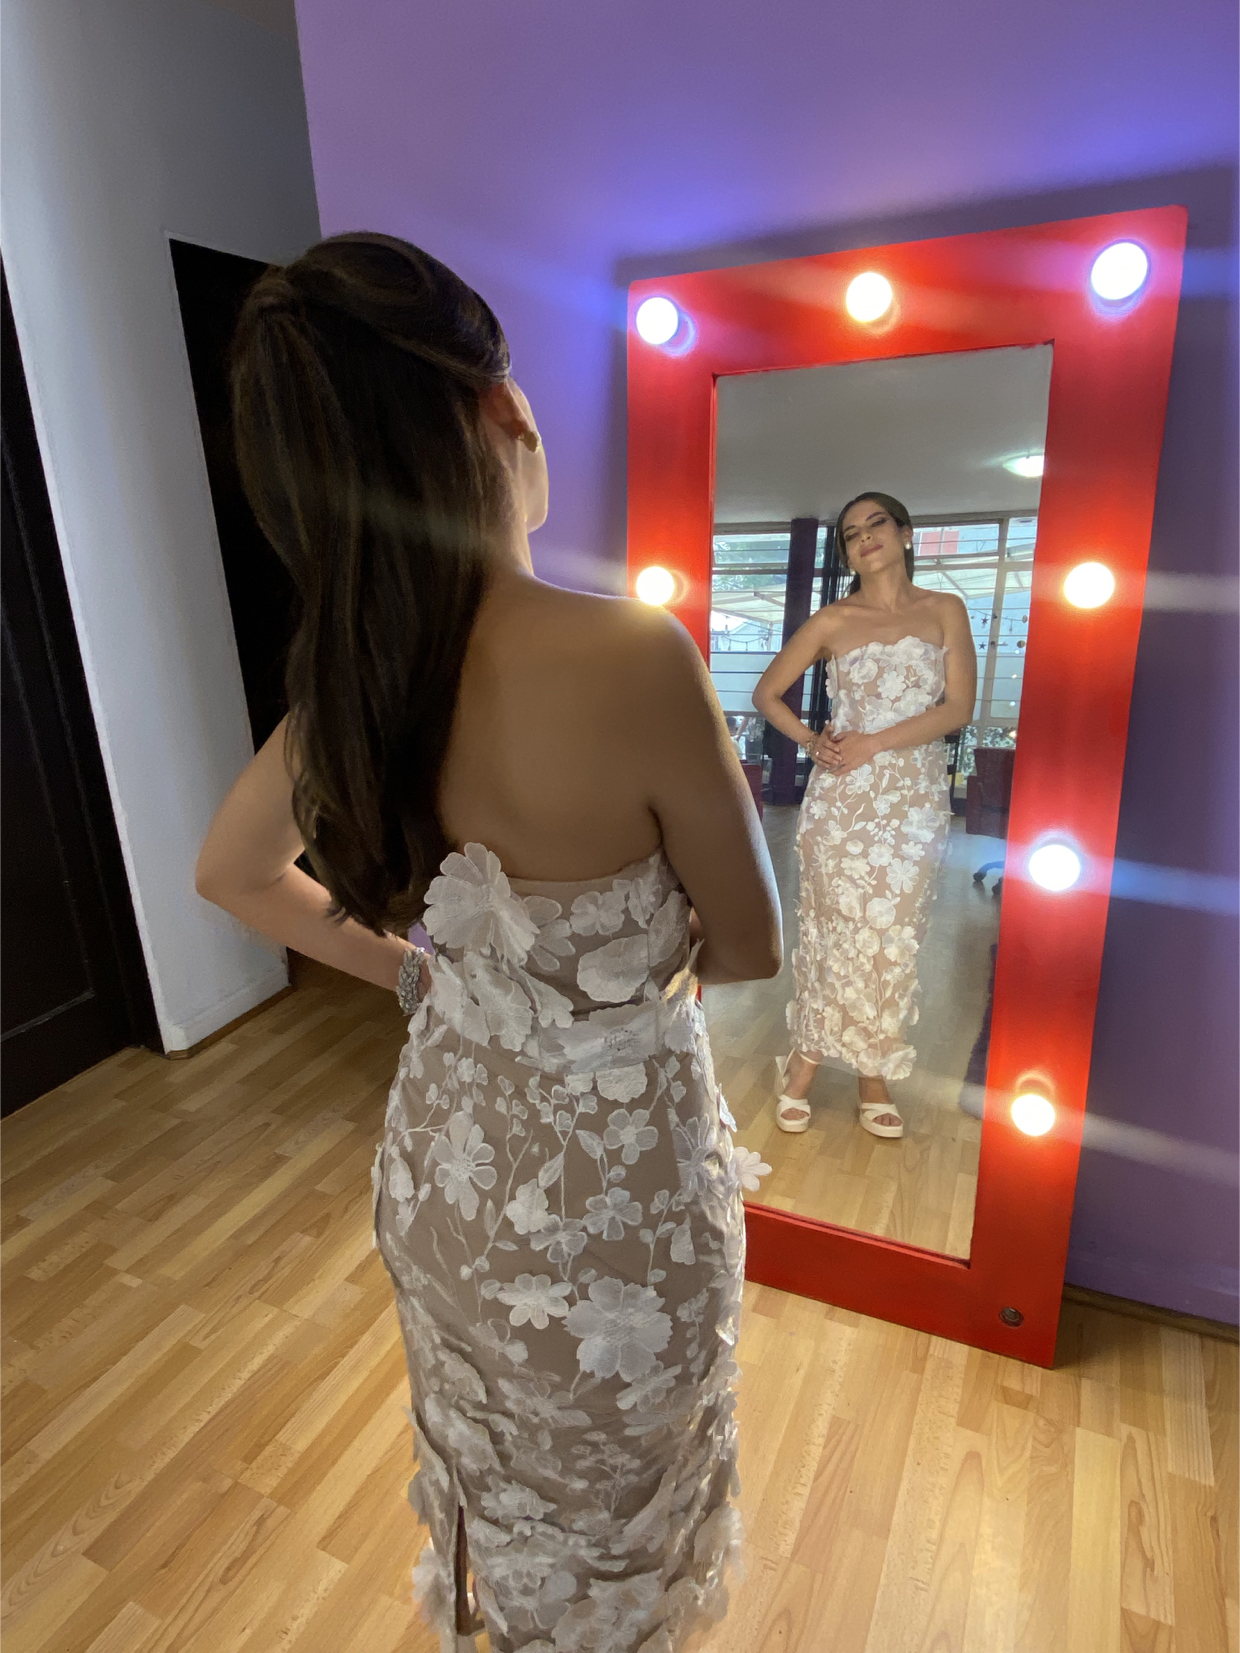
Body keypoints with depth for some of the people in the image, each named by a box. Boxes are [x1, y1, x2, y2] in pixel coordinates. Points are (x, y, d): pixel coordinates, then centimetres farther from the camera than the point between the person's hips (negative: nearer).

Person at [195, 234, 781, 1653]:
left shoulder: (356, 671, -12)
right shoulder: (631, 655, -31)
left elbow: (233, 873, 6)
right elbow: (750, 947, -17)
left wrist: (415, 973, 6)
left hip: (441, 1162, 6)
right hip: (606, 1182, -5)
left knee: (488, 1479, 36)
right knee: (602, 1520, 28)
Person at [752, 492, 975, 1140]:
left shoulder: (945, 611, 6)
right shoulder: (831, 621, 3)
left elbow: (958, 707, -4)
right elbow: (767, 692, 7)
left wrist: (871, 744, -14)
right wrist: (811, 741, -8)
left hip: (916, 801, 2)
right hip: (841, 800, -1)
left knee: (892, 939, 7)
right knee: (841, 933, 1)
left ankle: (873, 1075, 21)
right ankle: (805, 1065, 17)